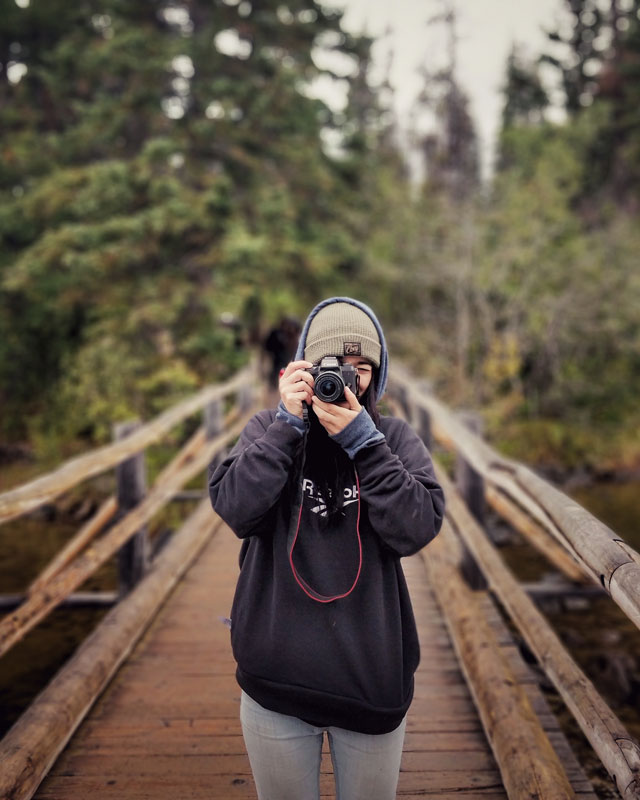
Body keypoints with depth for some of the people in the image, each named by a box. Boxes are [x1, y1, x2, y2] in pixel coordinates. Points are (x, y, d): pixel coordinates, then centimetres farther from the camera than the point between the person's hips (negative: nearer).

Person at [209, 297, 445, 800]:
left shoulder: (395, 438, -1)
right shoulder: (270, 429, 0)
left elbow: (417, 528, -15)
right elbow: (236, 509, -15)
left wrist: (362, 439, -19)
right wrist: (289, 423, -19)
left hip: (371, 677, 0)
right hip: (277, 679, 0)